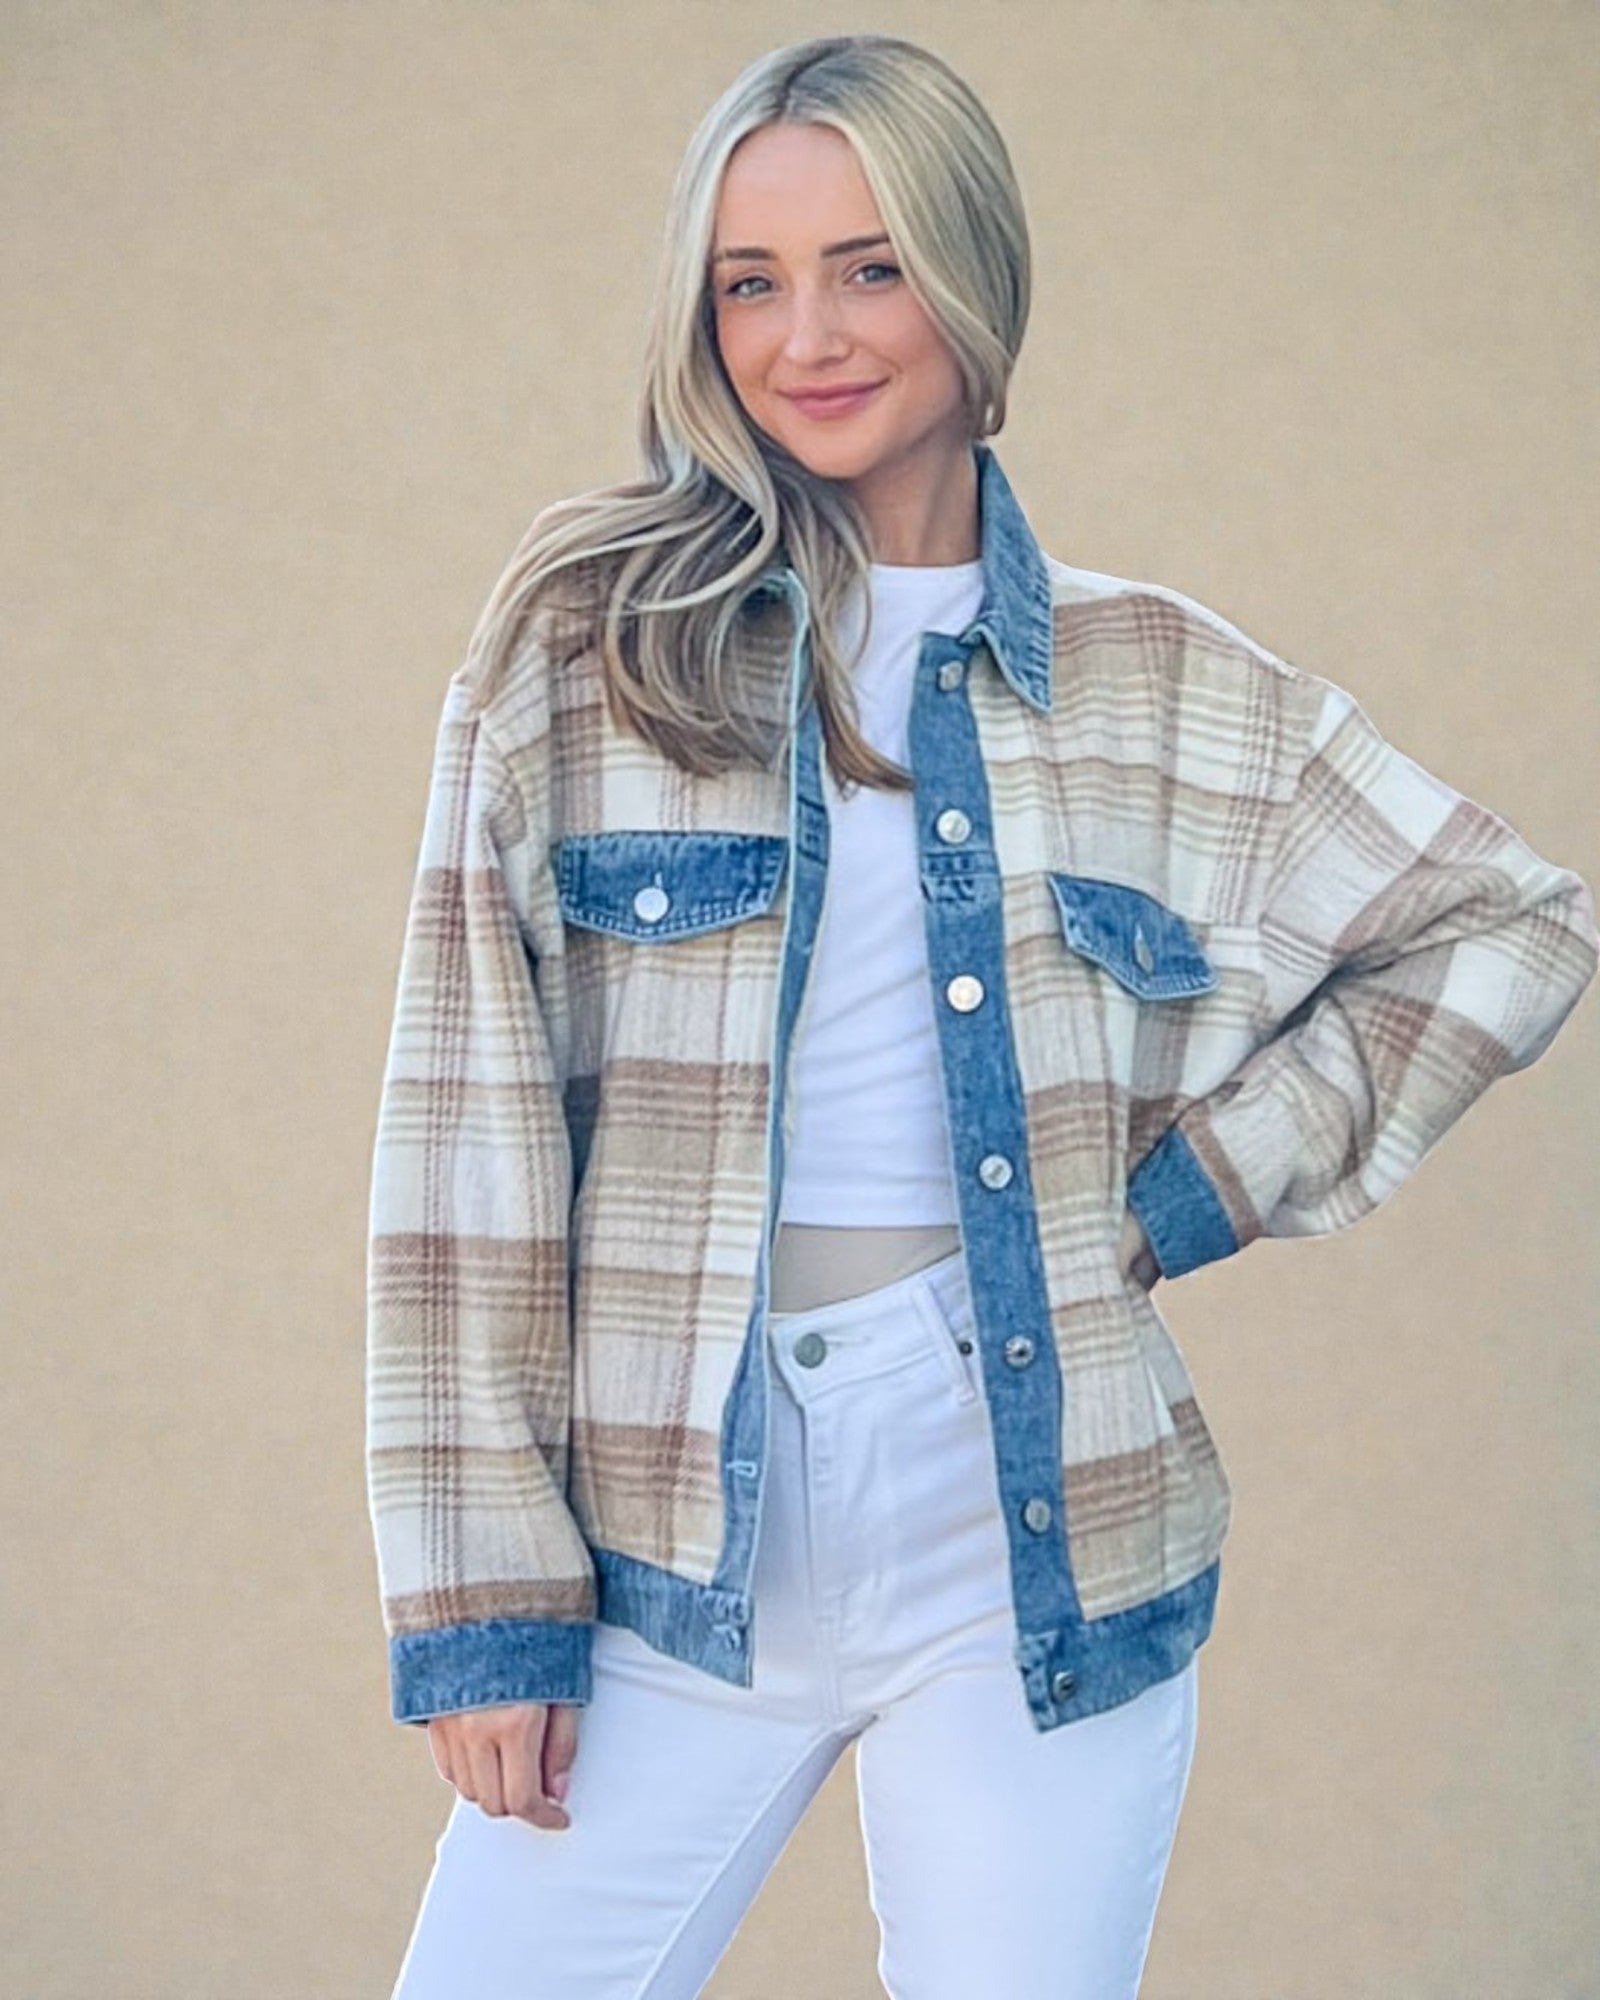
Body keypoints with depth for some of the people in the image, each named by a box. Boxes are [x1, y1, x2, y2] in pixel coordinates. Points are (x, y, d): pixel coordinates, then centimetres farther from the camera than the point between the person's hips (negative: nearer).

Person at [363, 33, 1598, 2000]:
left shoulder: (1160, 683, 5)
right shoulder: (578, 646, 1)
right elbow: (468, 1126, -2)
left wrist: (1210, 1182, 2)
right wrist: (481, 1590, -6)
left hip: (1039, 1535, 1)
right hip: (673, 1536, 0)